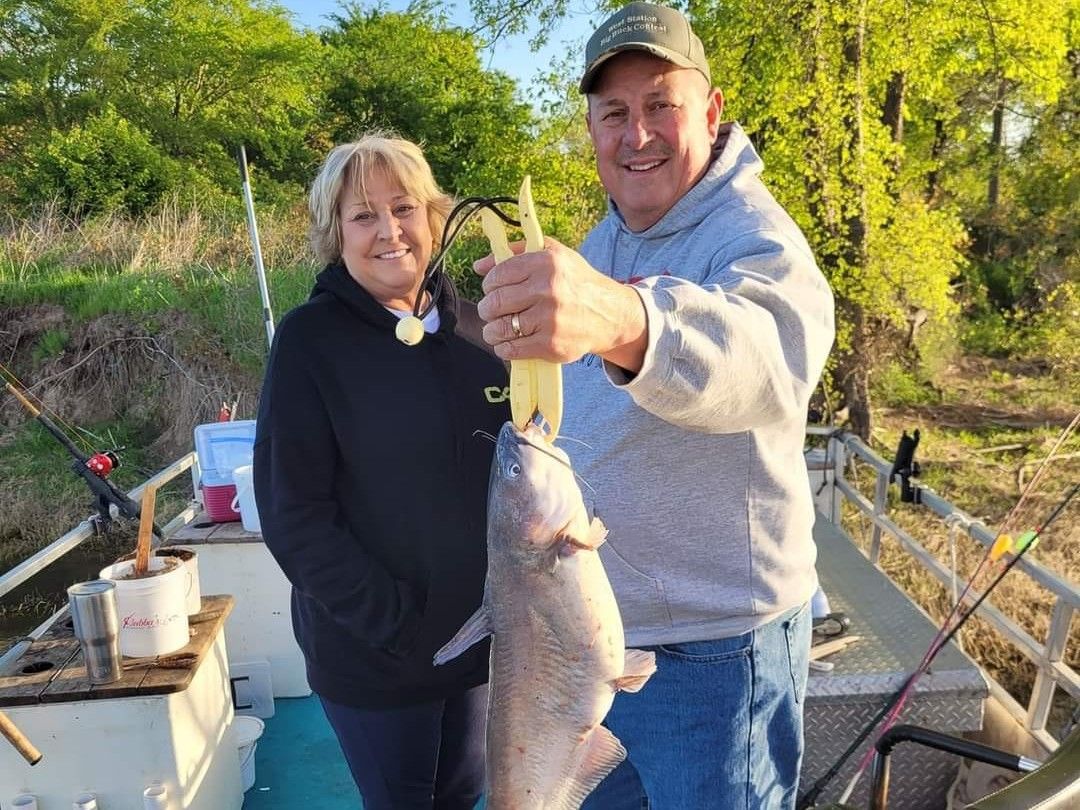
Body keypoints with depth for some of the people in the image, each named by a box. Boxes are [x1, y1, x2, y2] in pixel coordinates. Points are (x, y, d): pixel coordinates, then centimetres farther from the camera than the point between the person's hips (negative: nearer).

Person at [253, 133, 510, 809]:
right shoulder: (310, 340, -11)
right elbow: (294, 516, -13)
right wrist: (397, 624, -17)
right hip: (372, 659, -4)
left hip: (484, 638, 4)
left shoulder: (476, 331, 0)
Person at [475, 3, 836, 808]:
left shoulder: (755, 238, -20)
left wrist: (620, 319, -63)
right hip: (587, 627, 8)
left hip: (712, 650, -7)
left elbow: (770, 354, -46)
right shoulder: (602, 244, 7)